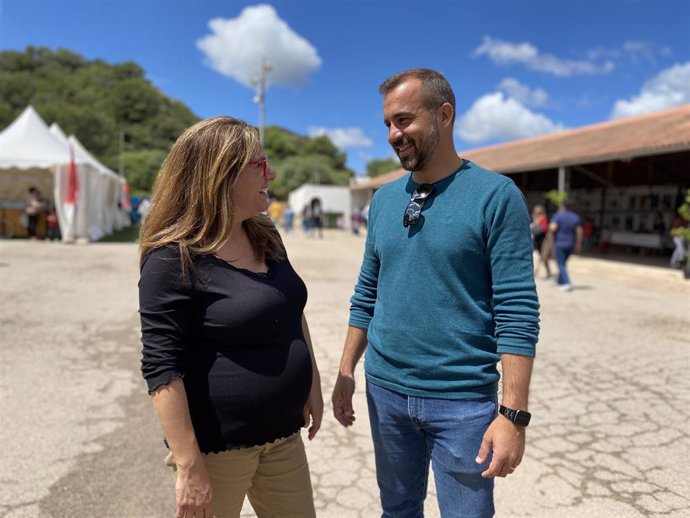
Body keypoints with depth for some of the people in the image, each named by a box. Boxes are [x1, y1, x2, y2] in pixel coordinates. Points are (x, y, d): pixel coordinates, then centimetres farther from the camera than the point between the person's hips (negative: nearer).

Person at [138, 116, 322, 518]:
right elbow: (162, 368, -19)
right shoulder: (174, 259, -18)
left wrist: (312, 385, 13)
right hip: (217, 444, -6)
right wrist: (190, 467, -19)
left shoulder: (266, 237, 4)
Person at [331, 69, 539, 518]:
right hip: (385, 390, 5)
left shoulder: (496, 195, -12)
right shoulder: (384, 199, 5)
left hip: (463, 400, -4)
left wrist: (514, 414, -16)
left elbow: (517, 312, -14)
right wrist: (346, 372, 10)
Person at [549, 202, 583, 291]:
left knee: (561, 265, -4)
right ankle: (560, 281, 31)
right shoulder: (575, 217, 7)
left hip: (560, 243, -6)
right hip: (571, 243, 6)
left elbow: (553, 228, -21)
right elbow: (579, 231, 6)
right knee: (563, 263, 19)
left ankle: (567, 283, -16)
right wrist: (578, 244, 11)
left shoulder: (557, 216, -9)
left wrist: (550, 227, 3)